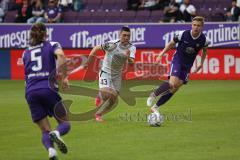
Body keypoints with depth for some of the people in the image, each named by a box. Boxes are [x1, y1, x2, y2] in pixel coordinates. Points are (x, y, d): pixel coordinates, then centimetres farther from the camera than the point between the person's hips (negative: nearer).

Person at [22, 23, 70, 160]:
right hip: (48, 89, -3)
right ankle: (56, 133, -27)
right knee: (65, 123, 10)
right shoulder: (52, 45, 9)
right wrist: (64, 77, -10)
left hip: (30, 92, 3)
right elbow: (61, 55, -13)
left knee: (45, 130, 6)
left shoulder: (26, 53, 20)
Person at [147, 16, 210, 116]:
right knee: (172, 83, -27)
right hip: (177, 60, -3)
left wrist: (201, 64, 12)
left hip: (187, 65, 3)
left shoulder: (204, 40, -9)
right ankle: (153, 95, -5)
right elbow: (171, 44, 1)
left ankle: (156, 107, 10)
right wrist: (161, 55, -4)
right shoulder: (183, 34, -15)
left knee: (175, 88, 0)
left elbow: (204, 50, 15)